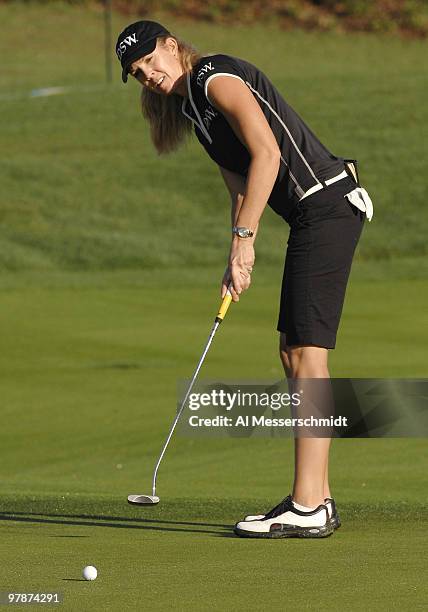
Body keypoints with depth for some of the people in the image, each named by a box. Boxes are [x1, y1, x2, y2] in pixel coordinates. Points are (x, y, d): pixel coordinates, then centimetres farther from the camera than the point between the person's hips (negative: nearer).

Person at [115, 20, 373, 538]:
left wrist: (244, 238, -18)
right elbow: (239, 185, 21)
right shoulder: (192, 106, 19)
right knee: (294, 352, 10)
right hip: (312, 216, 10)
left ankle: (307, 510, -13)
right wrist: (236, 262, 9)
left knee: (307, 353, -12)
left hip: (327, 202, -10)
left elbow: (267, 154, -20)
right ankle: (317, 500, 14)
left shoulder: (215, 76, -10)